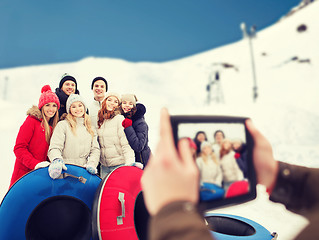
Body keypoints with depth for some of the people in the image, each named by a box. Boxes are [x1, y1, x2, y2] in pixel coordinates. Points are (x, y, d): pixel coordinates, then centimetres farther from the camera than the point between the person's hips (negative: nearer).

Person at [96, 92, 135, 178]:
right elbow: (98, 144, 17)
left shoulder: (120, 119, -8)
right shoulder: (100, 120, 10)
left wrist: (129, 164, -23)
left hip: (119, 164, -5)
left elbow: (126, 145, -14)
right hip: (104, 166, 6)